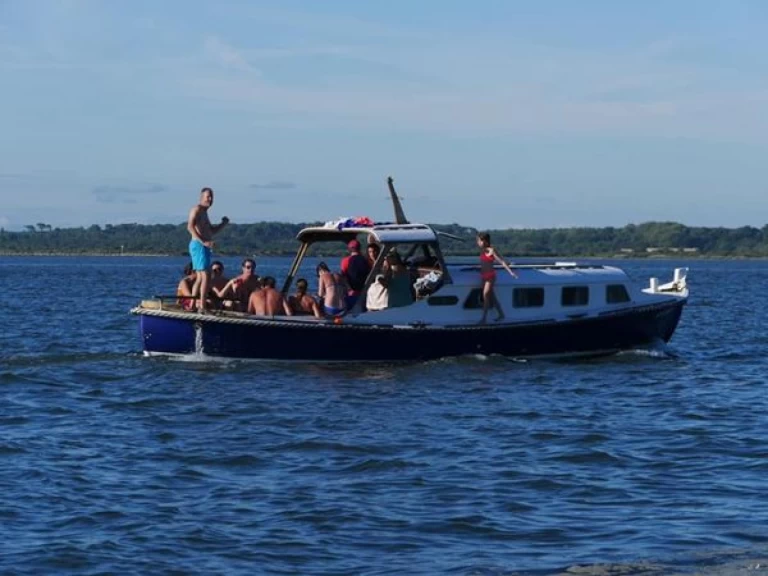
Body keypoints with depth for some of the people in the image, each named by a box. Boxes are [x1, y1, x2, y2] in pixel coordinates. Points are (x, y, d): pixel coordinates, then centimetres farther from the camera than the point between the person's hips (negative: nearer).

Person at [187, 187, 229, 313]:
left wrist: (223, 224, 13)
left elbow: (212, 231, 29)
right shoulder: (197, 210, -8)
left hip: (204, 247, 11)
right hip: (198, 246, -11)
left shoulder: (204, 212, 23)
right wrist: (202, 241, -27)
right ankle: (202, 307, -18)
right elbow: (190, 227, -20)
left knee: (200, 278, 15)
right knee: (205, 277, -14)